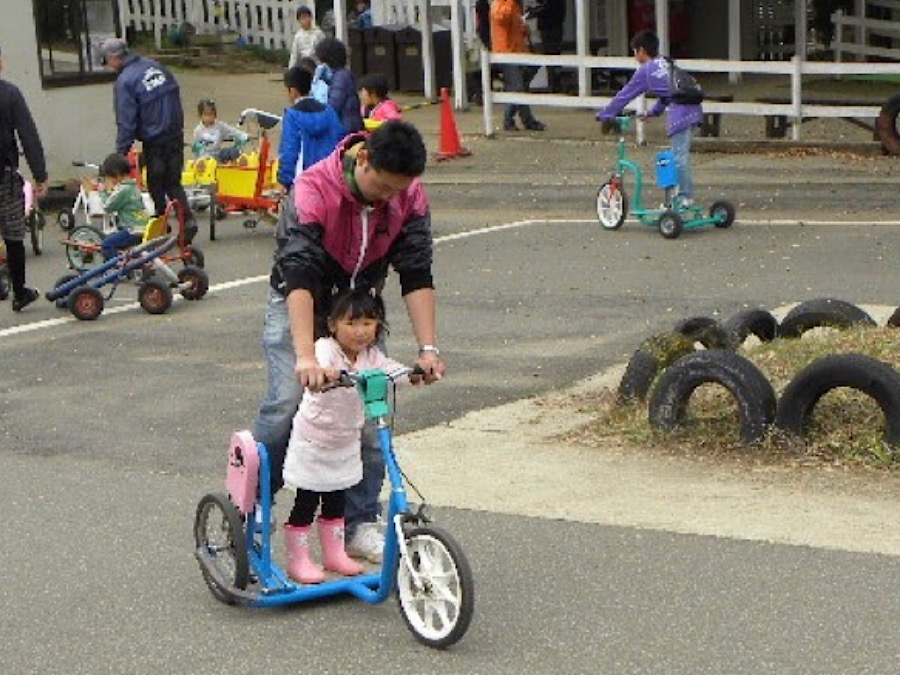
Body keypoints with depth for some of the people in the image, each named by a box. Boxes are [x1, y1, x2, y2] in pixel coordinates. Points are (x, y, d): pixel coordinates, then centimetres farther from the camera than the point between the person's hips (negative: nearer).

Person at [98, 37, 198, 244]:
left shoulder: (125, 81, -14)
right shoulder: (155, 66, 7)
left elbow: (126, 121, -16)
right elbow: (176, 94, 14)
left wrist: (122, 151, -11)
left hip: (154, 142, -6)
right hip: (176, 136, 6)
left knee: (156, 187, 8)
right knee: (174, 183, 14)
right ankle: (188, 219, -2)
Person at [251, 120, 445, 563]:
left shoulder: (409, 195, -18)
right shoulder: (314, 189, -31)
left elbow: (417, 275, -17)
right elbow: (299, 276, -40)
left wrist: (428, 348, -27)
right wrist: (306, 356, -50)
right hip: (299, 304, -4)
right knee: (286, 404, -18)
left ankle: (359, 525, 4)